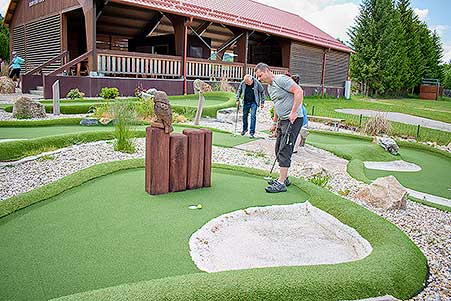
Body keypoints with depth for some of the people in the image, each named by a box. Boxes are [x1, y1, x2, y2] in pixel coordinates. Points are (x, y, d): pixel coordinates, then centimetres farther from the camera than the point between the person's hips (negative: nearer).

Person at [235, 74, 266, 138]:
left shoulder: (257, 83, -15)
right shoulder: (242, 83, -8)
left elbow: (262, 92, -3)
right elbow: (239, 91, 9)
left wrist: (262, 102, -3)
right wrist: (237, 100, 4)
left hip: (254, 102, -3)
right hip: (246, 102, 3)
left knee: (253, 116, -9)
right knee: (245, 116, 9)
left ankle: (252, 132, -3)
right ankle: (244, 129, 30)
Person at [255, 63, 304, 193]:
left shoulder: (281, 79, -13)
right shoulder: (269, 87, 17)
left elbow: (299, 91, -22)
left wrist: (294, 112, -23)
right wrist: (275, 121, 27)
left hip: (293, 119, -10)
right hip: (282, 120, 10)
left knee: (284, 151, -12)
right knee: (279, 150, 12)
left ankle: (281, 183, -10)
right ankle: (284, 178, 24)